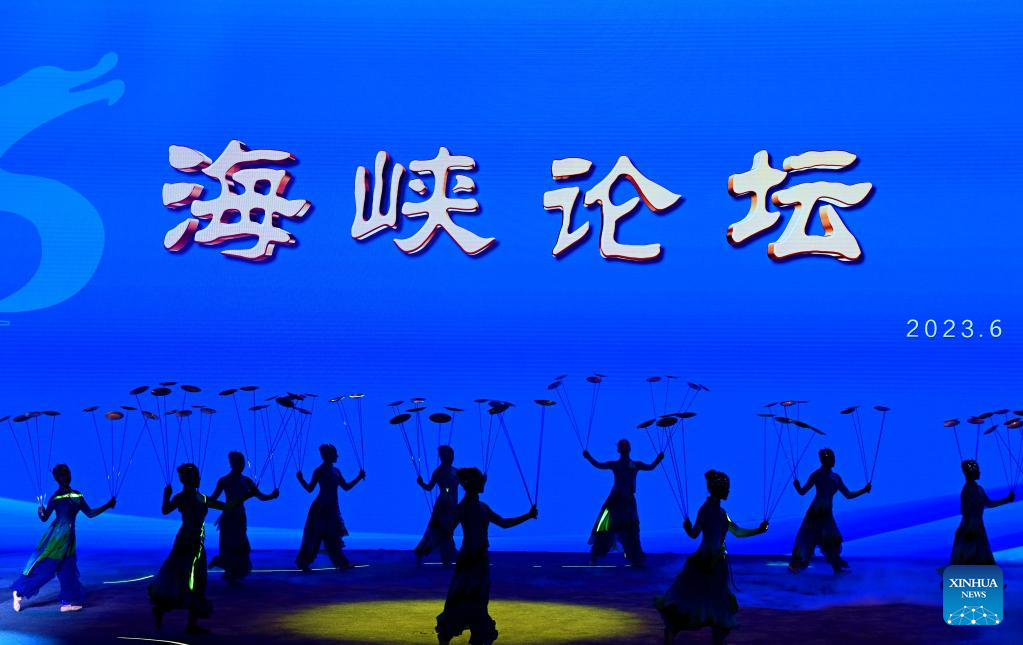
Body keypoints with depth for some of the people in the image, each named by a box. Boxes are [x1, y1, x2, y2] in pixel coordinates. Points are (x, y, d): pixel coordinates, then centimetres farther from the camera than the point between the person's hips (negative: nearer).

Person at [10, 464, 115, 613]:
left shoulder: (77, 496, 7)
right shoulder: (56, 497, -13)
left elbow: (90, 513, 13)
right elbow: (44, 518, -16)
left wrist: (108, 505, 9)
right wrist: (41, 512, -38)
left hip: (69, 538, 7)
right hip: (57, 537, -7)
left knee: (68, 571, 6)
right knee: (44, 569, -4)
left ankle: (67, 602, 11)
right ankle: (19, 592, 9)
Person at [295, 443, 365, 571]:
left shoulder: (336, 471, 12)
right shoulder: (319, 471, -8)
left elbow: (346, 487, 16)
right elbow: (309, 489, -10)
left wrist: (359, 478, 10)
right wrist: (301, 479, -24)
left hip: (332, 508, 7)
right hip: (321, 508, -7)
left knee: (332, 537, 6)